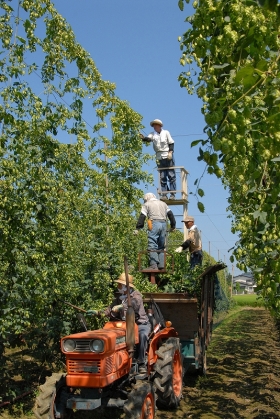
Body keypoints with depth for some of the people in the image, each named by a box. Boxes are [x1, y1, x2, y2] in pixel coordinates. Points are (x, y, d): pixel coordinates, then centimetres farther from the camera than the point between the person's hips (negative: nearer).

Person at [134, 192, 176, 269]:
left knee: (152, 246, -7)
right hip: (163, 224, 5)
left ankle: (154, 265, -17)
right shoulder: (163, 203, 25)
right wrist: (173, 225, 22)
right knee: (161, 246, 11)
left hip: (154, 224, -5)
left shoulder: (147, 204, 11)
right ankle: (161, 265, 5)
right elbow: (170, 214, 19)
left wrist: (137, 228, -3)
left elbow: (142, 217, 0)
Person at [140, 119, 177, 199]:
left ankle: (172, 194, -1)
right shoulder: (153, 134, 6)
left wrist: (170, 152, -11)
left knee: (171, 176, -2)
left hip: (168, 156, -3)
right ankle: (164, 195, 5)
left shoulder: (166, 132, 3)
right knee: (162, 177, 3)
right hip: (159, 157, 3)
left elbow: (171, 143, 2)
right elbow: (148, 139, -14)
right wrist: (143, 138, -34)